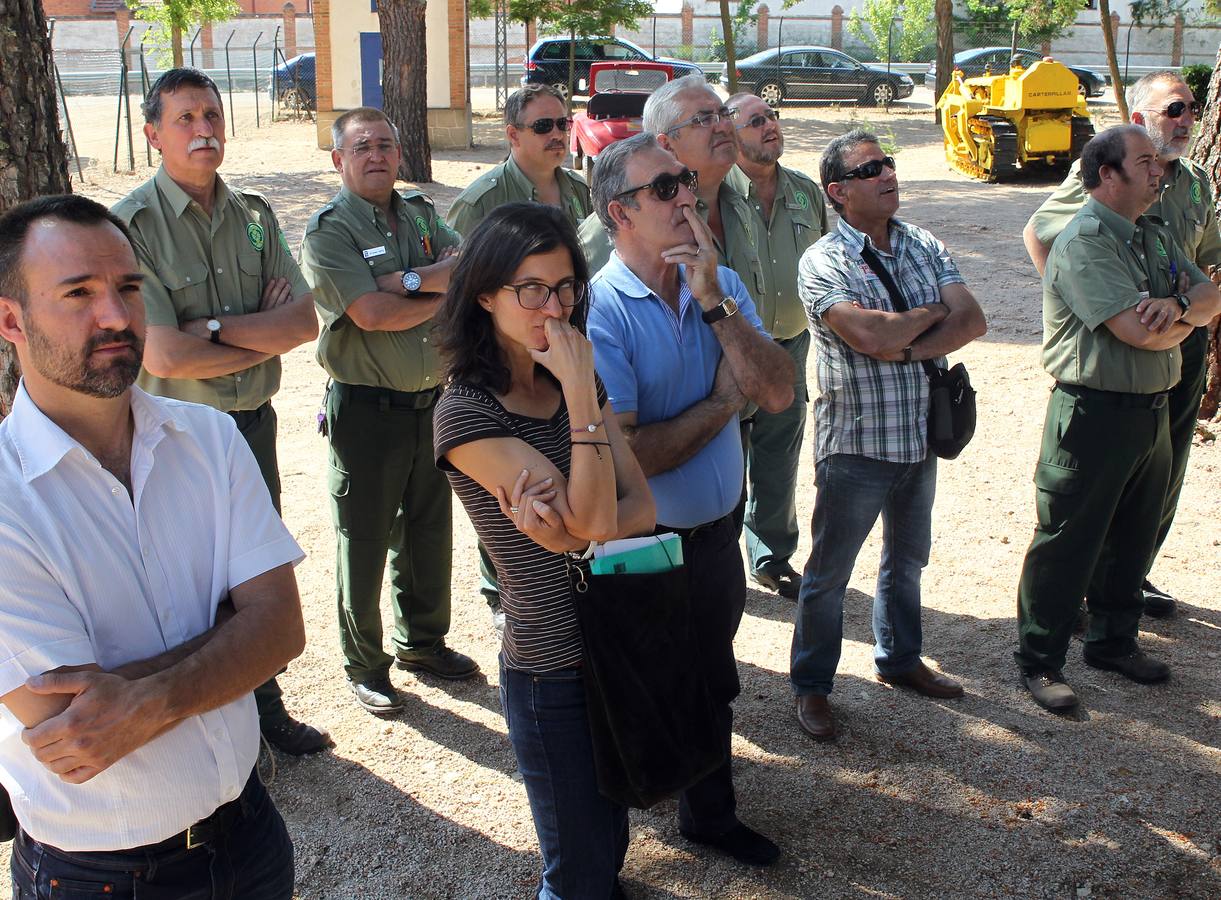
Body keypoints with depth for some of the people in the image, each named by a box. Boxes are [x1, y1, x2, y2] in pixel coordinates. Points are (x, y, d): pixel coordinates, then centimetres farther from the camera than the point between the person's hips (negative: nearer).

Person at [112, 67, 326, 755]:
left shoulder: (254, 215, 3)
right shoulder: (132, 225, -15)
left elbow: (305, 322, -5)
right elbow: (165, 356, -22)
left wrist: (216, 325, -18)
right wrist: (266, 335, -11)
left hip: (254, 423, 6)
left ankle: (265, 708, 39)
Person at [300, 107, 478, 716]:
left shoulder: (421, 215, 10)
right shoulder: (328, 230, -9)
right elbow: (372, 313, -22)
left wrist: (410, 280, -21)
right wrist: (447, 293, -10)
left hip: (432, 402, 6)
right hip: (367, 409, -6)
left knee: (429, 529, 19)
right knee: (364, 544, 6)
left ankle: (422, 642, 37)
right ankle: (365, 666, 21)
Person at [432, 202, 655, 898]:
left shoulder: (576, 382, 3)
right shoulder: (466, 414, -19)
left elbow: (640, 506, -4)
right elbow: (593, 519, -25)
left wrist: (572, 532, -24)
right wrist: (581, 394, -27)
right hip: (554, 669, -6)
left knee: (611, 841, 24)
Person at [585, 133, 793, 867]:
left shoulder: (722, 284, -2)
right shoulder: (599, 311, -21)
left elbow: (779, 392, -13)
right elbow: (623, 458, -26)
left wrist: (713, 302, -23)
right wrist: (723, 402, -15)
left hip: (717, 536, 6)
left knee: (713, 688, 24)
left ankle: (712, 814, 47)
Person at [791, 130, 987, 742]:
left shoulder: (925, 247, 4)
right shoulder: (822, 263, -15)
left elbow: (972, 321, -7)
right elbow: (871, 334, -29)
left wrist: (906, 348, -22)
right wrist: (934, 311, -12)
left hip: (921, 436, 6)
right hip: (856, 444, -6)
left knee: (907, 559, 23)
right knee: (829, 572, 7)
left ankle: (899, 659, 43)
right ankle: (811, 684, 24)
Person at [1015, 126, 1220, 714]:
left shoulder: (1155, 236, 13)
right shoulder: (1085, 240, -16)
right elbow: (1140, 331, -25)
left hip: (1153, 411, 9)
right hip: (1094, 415, -9)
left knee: (1133, 538, 18)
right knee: (1067, 544, 0)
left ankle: (1113, 642, 35)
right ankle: (1039, 662, 12)